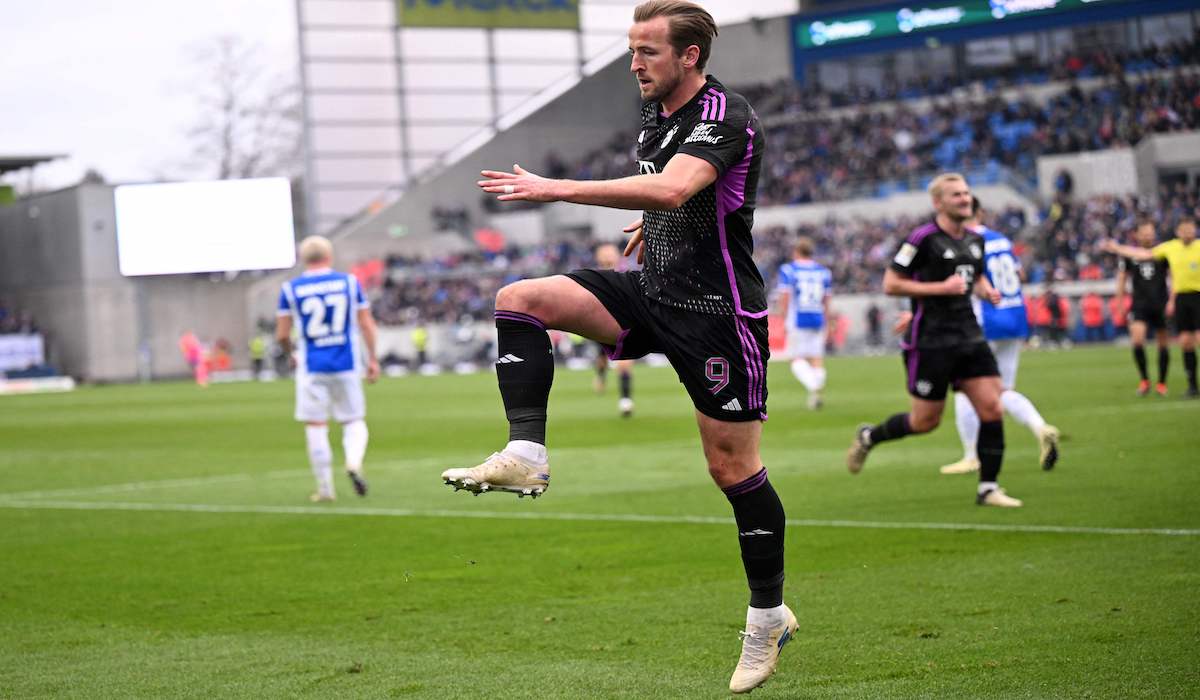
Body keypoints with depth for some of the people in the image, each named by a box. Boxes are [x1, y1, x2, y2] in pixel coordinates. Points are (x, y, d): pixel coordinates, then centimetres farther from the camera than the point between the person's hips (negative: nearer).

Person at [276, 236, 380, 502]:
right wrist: (373, 359, 10)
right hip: (347, 365, 1)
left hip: (312, 367, -1)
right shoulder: (349, 282, 2)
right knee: (354, 421, 12)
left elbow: (282, 334, 0)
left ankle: (325, 487, 6)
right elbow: (366, 324, 2)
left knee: (315, 426, 6)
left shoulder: (290, 289, -1)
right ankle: (354, 462, -16)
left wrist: (291, 353, 20)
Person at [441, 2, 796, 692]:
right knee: (519, 299, -10)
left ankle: (769, 616, 13)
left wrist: (557, 189, -40)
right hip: (651, 292, 8)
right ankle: (526, 455, -18)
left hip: (718, 312, -8)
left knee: (732, 466, -2)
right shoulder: (655, 113, 9)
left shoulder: (726, 118, -19)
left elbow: (673, 189, -38)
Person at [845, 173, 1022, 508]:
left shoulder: (975, 239, 11)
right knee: (926, 421, 1)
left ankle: (988, 488, 2)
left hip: (969, 338, 7)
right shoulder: (923, 238, -12)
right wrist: (941, 288, -18)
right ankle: (868, 436, 29)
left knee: (992, 409, -6)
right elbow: (890, 284, -12)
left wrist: (986, 290, 7)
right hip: (930, 341, -6)